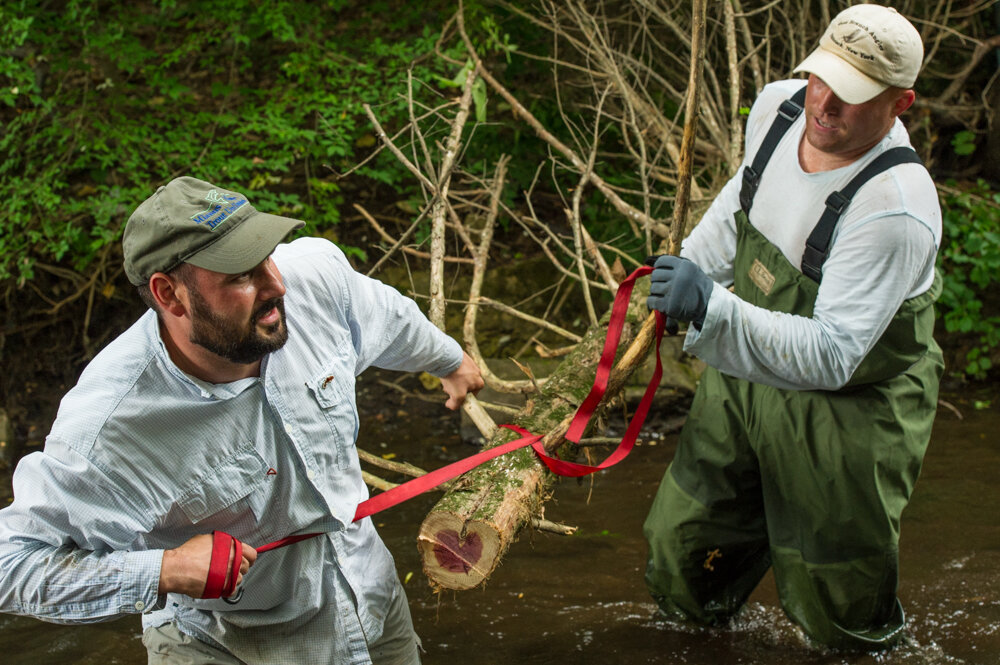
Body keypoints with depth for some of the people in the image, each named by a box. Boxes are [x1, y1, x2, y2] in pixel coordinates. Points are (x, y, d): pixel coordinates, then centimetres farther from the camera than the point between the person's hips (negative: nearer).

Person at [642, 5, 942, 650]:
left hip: (845, 410, -6)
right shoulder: (777, 106, -10)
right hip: (744, 375, 6)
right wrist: (690, 267, 23)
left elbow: (831, 356, -37)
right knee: (681, 564, 17)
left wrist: (713, 308, -47)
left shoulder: (895, 208, -33)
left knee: (837, 614, 8)